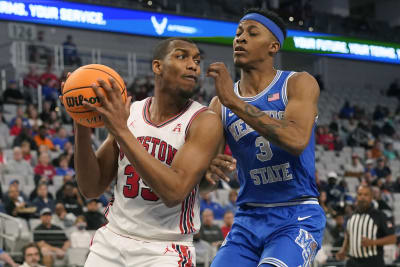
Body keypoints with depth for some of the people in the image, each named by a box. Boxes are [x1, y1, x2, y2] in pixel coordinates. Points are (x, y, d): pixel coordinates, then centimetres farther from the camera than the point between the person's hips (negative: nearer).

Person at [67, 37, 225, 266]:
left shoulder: (205, 122, -10)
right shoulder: (128, 113, 3)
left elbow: (175, 192, -23)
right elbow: (92, 188, 3)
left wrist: (121, 131, -24)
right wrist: (82, 126, -11)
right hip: (111, 241, 4)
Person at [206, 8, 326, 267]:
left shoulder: (299, 84, -4)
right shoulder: (220, 104, 8)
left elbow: (297, 141, -24)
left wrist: (234, 101, -24)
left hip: (298, 219, -5)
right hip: (248, 220, 5)